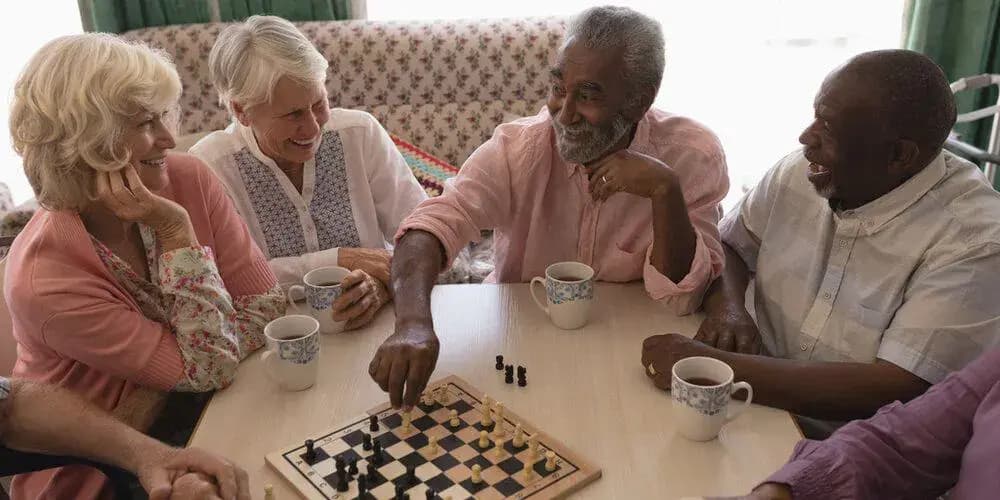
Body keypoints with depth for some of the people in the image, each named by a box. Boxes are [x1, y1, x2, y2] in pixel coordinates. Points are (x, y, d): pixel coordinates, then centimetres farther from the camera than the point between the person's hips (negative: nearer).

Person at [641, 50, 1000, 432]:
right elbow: (727, 243, 11)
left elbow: (897, 391, -25)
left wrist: (719, 366, -29)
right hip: (762, 405, 6)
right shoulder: (800, 171, -2)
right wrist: (726, 306, -13)